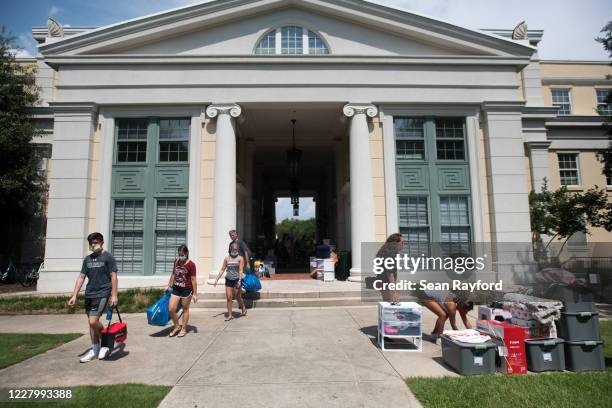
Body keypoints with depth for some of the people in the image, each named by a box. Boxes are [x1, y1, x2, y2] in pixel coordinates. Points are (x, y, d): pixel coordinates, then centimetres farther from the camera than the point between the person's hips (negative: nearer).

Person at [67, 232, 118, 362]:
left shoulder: (108, 257, -5)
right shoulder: (87, 259, 11)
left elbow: (113, 276, -8)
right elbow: (81, 277, 12)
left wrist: (114, 295, -13)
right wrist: (74, 295, 6)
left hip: (102, 294, -6)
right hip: (89, 294, 6)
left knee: (93, 321, -14)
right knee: (91, 322, 10)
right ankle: (94, 350, 24)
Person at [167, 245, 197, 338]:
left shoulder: (191, 264, -14)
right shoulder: (176, 261, 2)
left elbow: (193, 280, -12)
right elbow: (173, 274, 15)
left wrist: (195, 294, -11)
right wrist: (169, 286, 17)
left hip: (186, 290, -5)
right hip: (176, 288, 5)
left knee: (185, 309, 9)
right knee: (171, 309, 1)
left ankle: (183, 329, 25)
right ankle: (177, 326, 24)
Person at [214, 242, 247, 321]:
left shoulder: (240, 258, -3)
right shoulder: (227, 258, 6)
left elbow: (240, 270, -10)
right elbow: (222, 269, 8)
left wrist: (239, 280, -20)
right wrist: (217, 279, 3)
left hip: (237, 280, -3)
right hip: (228, 280, 3)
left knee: (238, 297, 6)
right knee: (228, 298, -1)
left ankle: (243, 309, 33)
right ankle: (230, 315, 8)